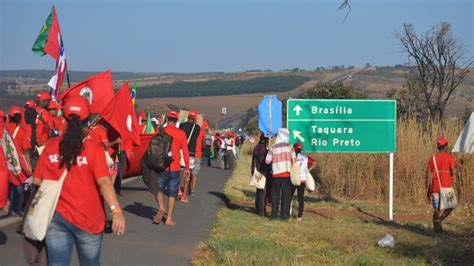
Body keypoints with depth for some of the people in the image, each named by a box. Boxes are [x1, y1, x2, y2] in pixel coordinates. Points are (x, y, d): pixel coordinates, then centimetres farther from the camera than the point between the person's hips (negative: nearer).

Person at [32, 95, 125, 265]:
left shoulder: (50, 146, -2)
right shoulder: (92, 148, -11)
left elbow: (37, 181, 2)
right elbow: (104, 182, -21)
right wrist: (116, 210, -26)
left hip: (56, 217, 2)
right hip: (87, 219, -2)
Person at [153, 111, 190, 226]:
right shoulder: (181, 133, -2)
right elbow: (185, 152, -3)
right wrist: (187, 168, 5)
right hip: (175, 168, 0)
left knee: (159, 189, 15)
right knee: (172, 193, 9)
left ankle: (161, 208, -11)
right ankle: (169, 219, 8)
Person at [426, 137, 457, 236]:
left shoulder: (432, 159, 6)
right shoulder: (450, 157, -5)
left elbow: (428, 175, 2)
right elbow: (453, 172, -17)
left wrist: (428, 190, 7)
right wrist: (455, 168, 9)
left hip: (435, 188, 3)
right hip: (447, 187, -3)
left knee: (436, 210, 9)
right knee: (450, 206, 16)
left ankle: (437, 231, 6)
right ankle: (440, 220, -8)